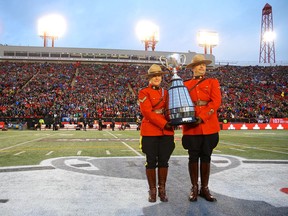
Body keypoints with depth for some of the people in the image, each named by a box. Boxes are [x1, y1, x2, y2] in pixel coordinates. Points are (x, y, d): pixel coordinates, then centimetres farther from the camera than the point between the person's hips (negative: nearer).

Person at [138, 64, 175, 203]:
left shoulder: (166, 92, 15)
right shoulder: (144, 92, -2)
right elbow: (147, 112, -13)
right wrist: (164, 124, -18)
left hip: (166, 132, 4)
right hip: (150, 132, -4)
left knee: (164, 161, 7)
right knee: (151, 162, 2)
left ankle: (162, 190, 18)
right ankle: (152, 191, 14)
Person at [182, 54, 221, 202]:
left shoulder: (213, 82, 9)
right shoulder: (185, 84, 12)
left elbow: (216, 102, -5)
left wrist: (202, 117, -17)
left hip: (209, 125, 0)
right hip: (191, 127, 0)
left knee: (206, 157, 6)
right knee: (193, 157, 5)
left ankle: (205, 188, 18)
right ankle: (194, 188, 17)